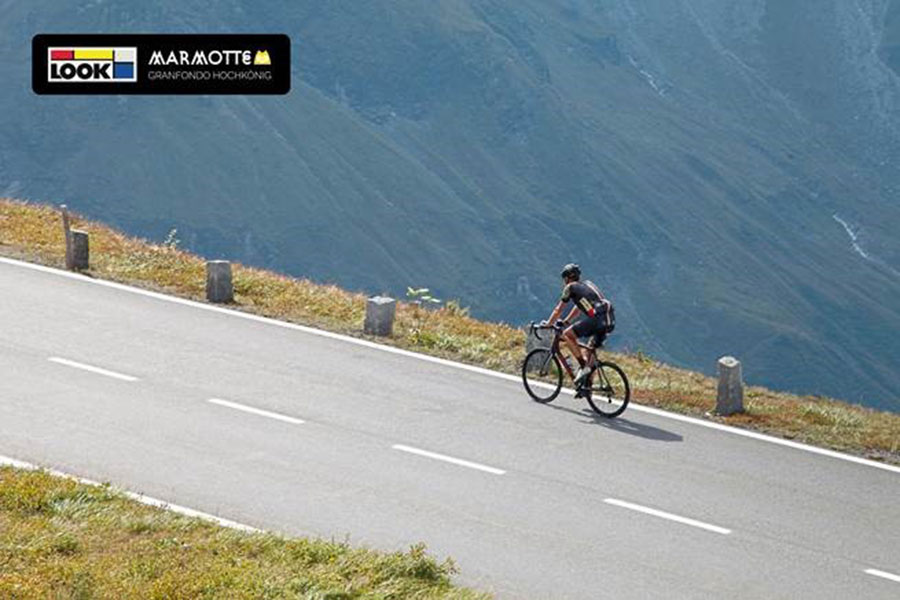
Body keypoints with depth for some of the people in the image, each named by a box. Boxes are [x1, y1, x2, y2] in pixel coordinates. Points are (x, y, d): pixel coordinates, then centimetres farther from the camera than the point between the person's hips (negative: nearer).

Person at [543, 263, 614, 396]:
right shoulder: (588, 284, 29)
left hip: (597, 318, -8)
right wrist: (565, 321, 48)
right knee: (588, 350, 19)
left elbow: (558, 310, 14)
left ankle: (583, 366, -10)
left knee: (567, 334, -3)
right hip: (608, 321, 8)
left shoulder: (570, 287, 8)